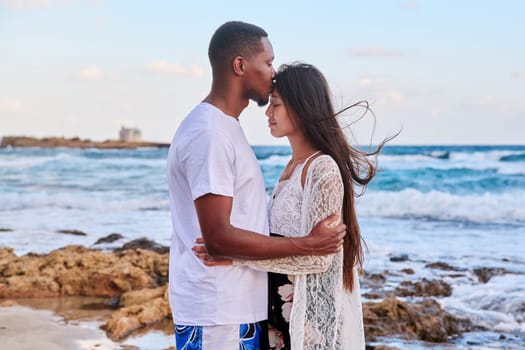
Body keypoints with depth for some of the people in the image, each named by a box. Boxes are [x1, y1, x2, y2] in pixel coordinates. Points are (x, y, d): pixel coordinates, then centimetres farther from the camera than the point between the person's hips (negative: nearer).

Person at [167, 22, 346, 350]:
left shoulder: (226, 127, 14)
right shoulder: (209, 134, -18)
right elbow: (218, 236, -22)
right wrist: (308, 245, -18)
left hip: (241, 308, 10)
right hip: (217, 316, -10)